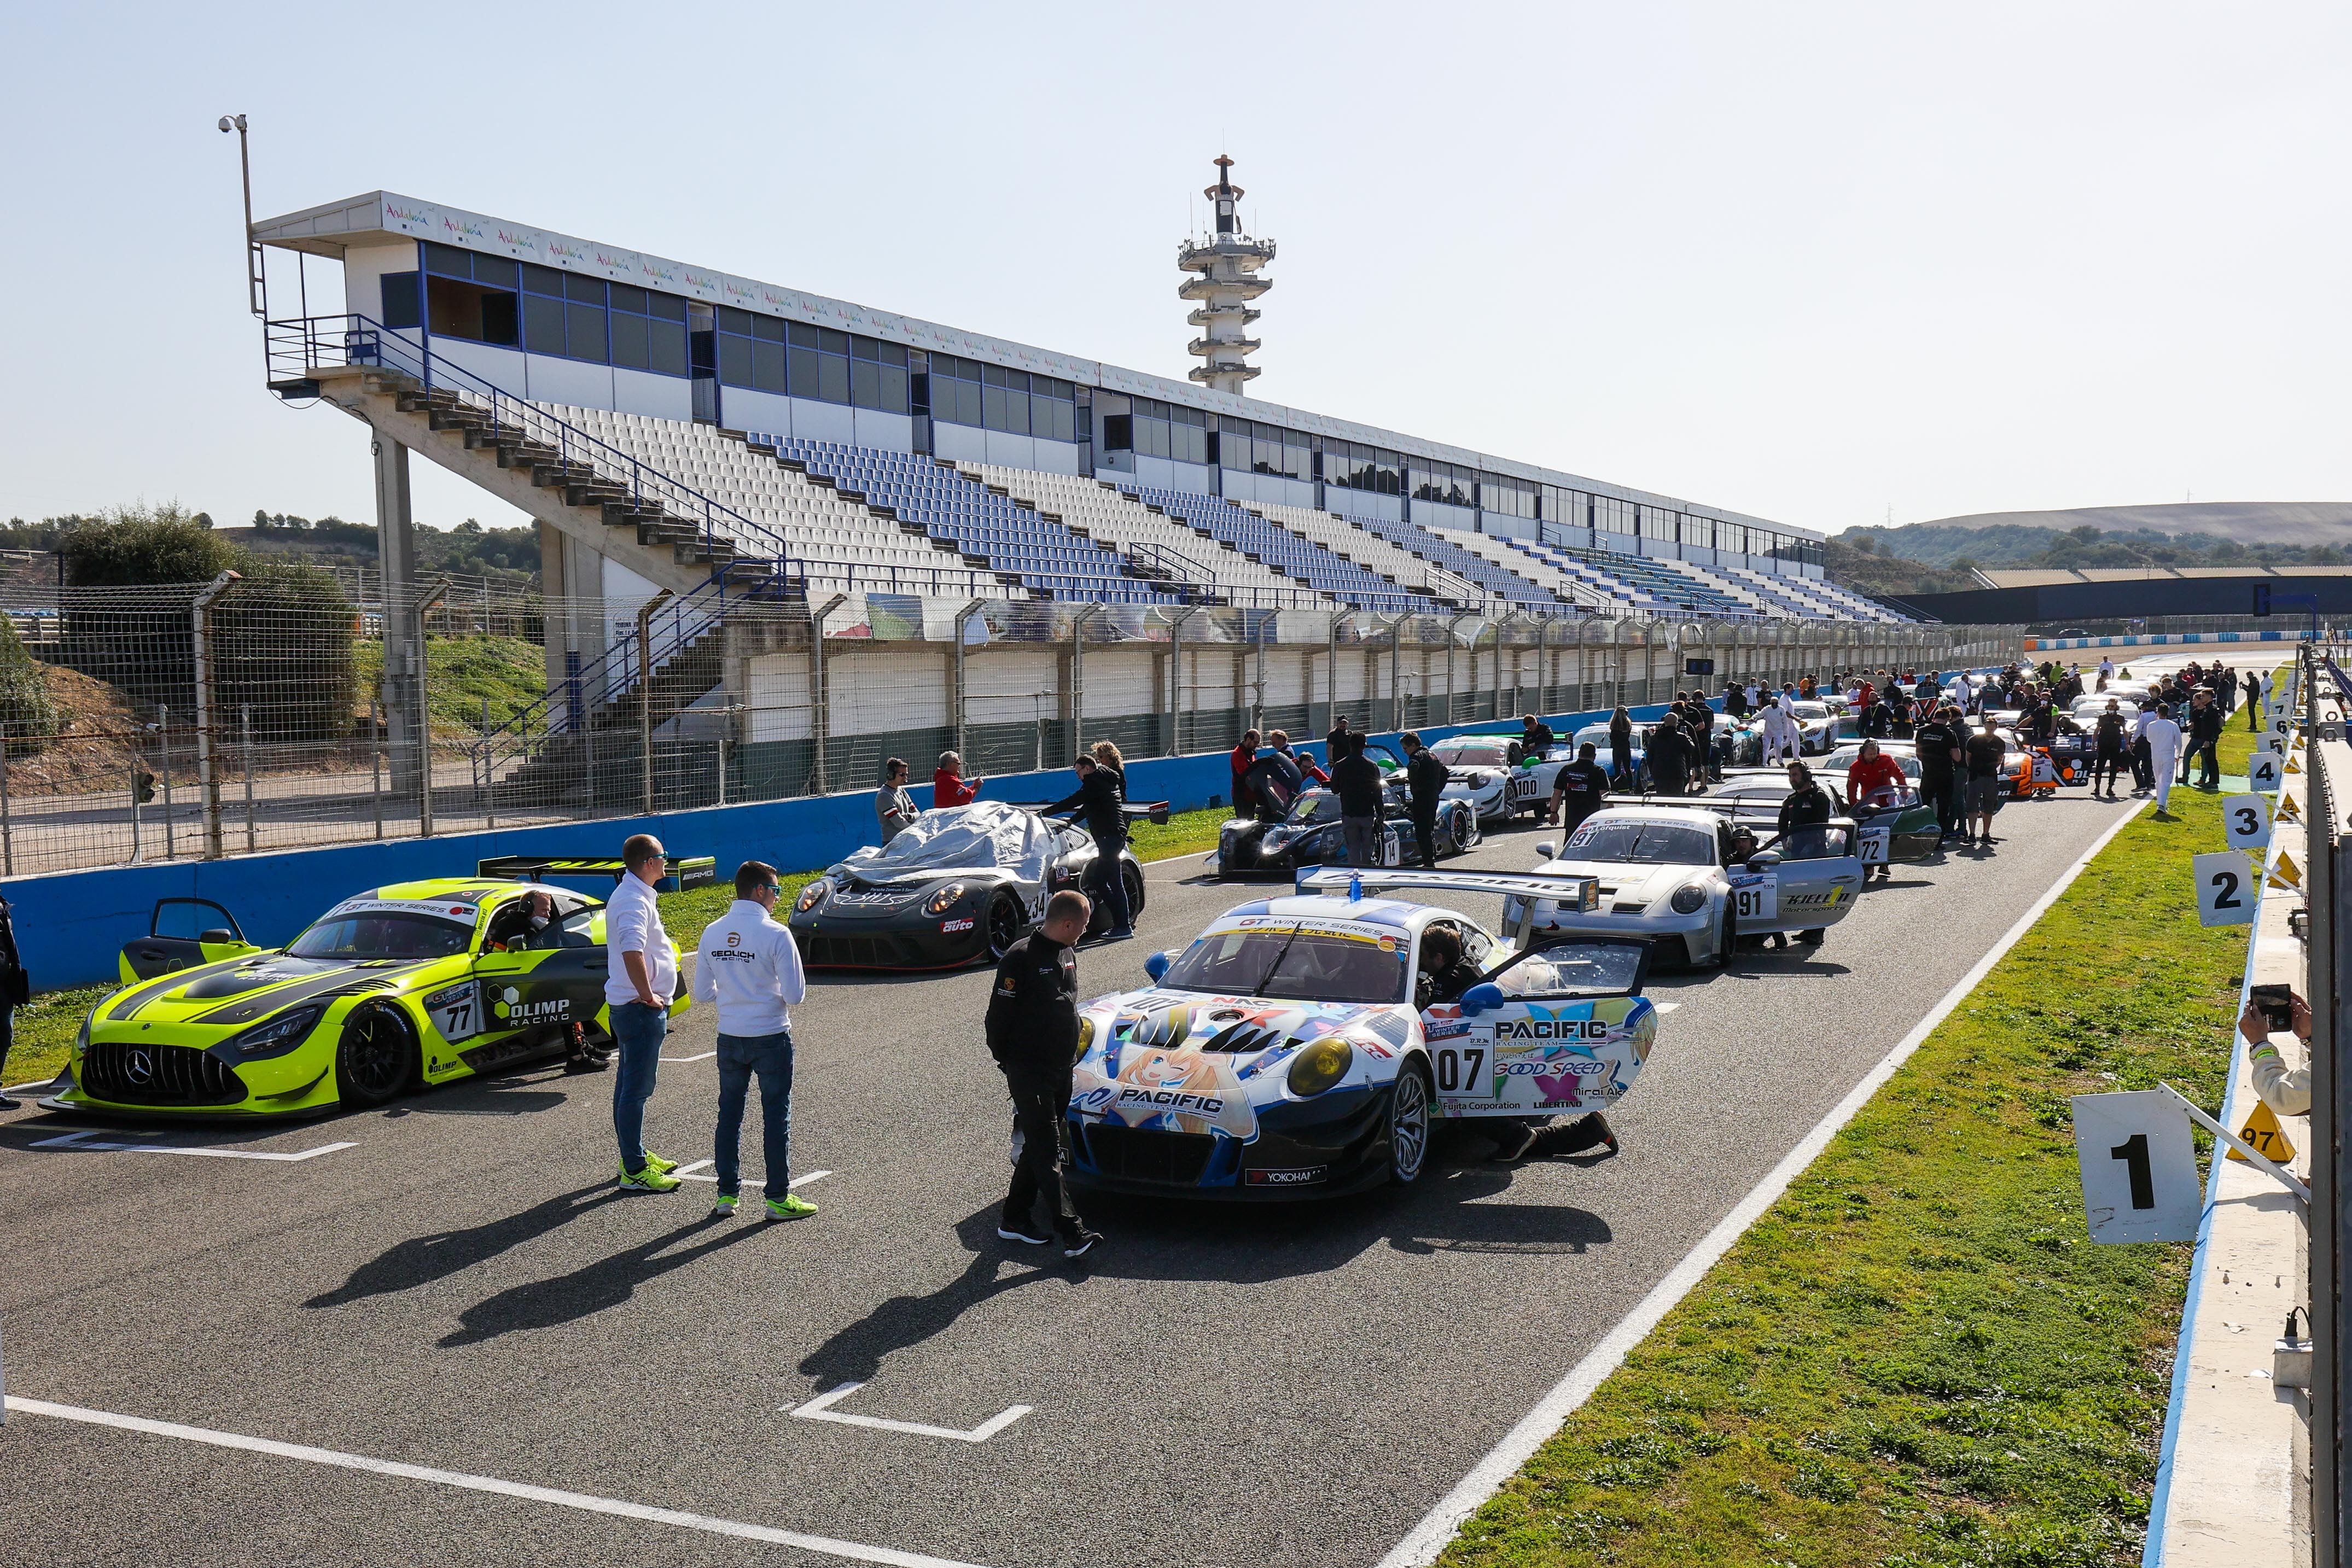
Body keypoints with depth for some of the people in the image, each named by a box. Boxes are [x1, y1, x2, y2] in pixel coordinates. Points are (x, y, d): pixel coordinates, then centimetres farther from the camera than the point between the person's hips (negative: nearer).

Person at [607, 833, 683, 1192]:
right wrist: (648, 996, -25)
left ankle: (634, 1155, 30)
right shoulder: (635, 901, -21)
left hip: (625, 1004, 11)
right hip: (640, 1008, -11)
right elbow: (632, 952, -36)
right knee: (637, 1088, -6)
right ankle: (635, 1171, -2)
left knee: (629, 1083, 18)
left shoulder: (626, 894, 14)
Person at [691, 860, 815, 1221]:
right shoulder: (775, 934, -16)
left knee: (729, 1113, 15)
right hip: (771, 1037, -5)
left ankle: (727, 1194, 21)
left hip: (729, 1038, 5)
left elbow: (702, 993, 4)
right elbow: (795, 993, -16)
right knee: (776, 1116, 5)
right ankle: (779, 1198, 9)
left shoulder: (712, 933, 0)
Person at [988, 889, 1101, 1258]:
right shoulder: (1021, 957, -16)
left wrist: (1069, 1056, 17)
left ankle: (1015, 1218, 25)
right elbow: (998, 1015, -13)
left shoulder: (1067, 955, 11)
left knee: (1040, 1148, 14)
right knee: (1046, 1152, -8)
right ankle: (1072, 1233, -12)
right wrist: (1007, 1061, -7)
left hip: (1061, 1070, 8)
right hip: (1028, 1072, -8)